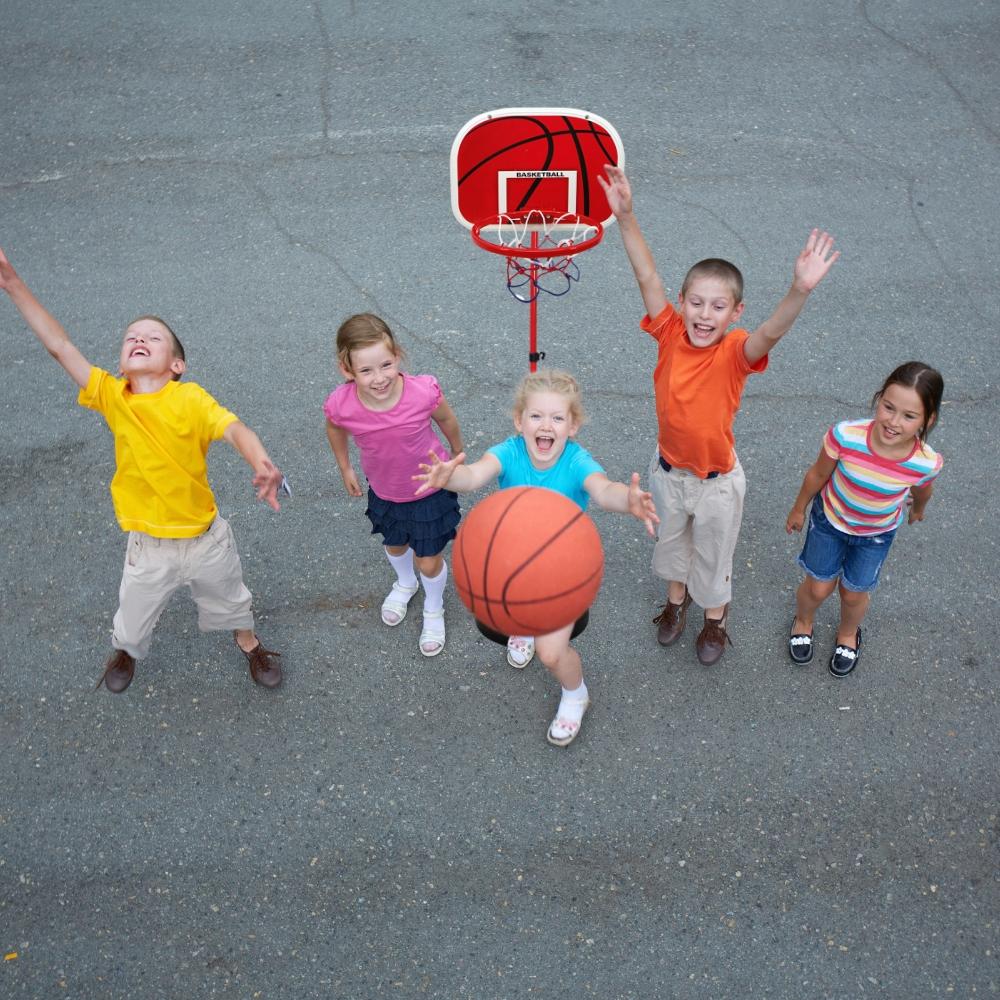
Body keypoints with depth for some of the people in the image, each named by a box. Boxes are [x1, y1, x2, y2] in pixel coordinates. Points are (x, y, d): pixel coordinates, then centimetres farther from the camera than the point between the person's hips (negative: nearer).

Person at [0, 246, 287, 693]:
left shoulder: (190, 398, -20)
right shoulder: (111, 396, -13)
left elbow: (235, 429, -32)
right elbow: (59, 345, -14)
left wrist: (262, 464, -53)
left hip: (207, 536, -1)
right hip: (149, 546, 2)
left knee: (230, 599, 25)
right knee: (133, 617, 22)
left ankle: (249, 643, 55)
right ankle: (125, 650, 57)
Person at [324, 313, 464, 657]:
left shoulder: (424, 392, -36)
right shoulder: (341, 405, -32)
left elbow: (447, 420, -12)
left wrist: (458, 456, 6)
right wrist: (345, 468, 9)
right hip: (384, 491, 2)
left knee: (429, 562, 12)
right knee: (395, 545, 30)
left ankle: (434, 609, 47)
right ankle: (405, 584, 65)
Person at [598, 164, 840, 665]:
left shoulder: (736, 352, -27)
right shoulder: (671, 334, -20)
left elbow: (772, 331, -49)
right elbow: (647, 277, -28)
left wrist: (800, 290, -68)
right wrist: (625, 216, -39)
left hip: (716, 480, -3)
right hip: (668, 470, 3)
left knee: (713, 552, 22)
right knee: (671, 539, 29)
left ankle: (716, 614, 50)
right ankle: (676, 596, 58)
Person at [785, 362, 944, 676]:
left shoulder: (927, 462, -33)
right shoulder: (845, 436, -38)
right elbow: (818, 474, -16)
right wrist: (798, 509, 1)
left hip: (877, 532, 1)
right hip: (830, 519, -1)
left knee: (854, 593, 20)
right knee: (819, 587, 16)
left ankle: (848, 635, 55)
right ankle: (803, 622, 53)